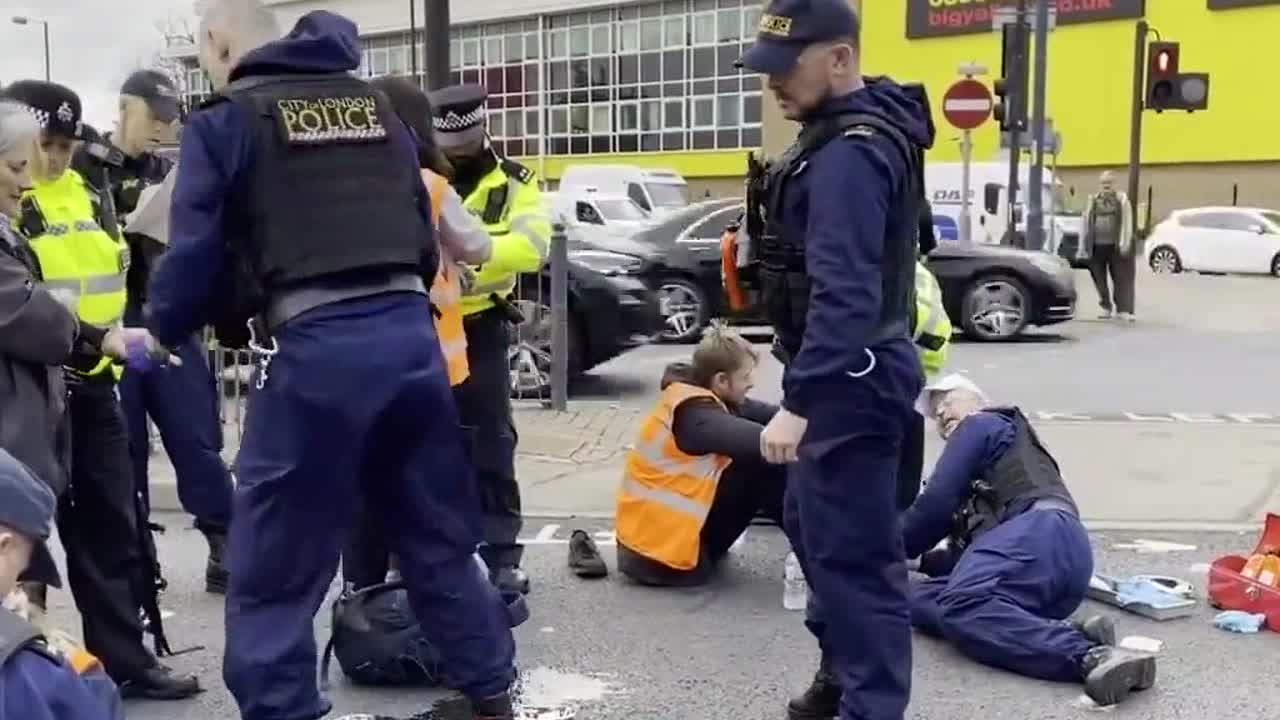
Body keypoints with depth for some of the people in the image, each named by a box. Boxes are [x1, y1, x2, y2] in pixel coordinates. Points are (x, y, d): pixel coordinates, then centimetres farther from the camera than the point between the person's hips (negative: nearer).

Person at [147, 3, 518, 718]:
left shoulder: (225, 122, 3)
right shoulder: (376, 105, 18)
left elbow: (196, 259, -2)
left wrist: (161, 328, 16)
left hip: (314, 350, -6)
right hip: (408, 332, 6)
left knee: (273, 573, 7)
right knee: (440, 540, 20)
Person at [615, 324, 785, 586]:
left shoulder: (696, 396, 7)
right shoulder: (694, 414, -21)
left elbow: (765, 414, 4)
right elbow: (768, 443, -39)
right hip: (663, 556, -10)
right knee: (764, 466, -14)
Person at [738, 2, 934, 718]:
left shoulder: (848, 153, -21)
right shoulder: (859, 129, 11)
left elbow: (845, 295, -30)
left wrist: (798, 403, -31)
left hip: (850, 381, -11)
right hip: (847, 373, 11)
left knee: (851, 549, -4)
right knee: (812, 523, 23)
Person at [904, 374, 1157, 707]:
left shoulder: (981, 425, 18)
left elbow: (937, 503, 7)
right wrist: (922, 560, 32)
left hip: (1042, 533, -8)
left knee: (962, 604, -33)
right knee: (922, 601, -10)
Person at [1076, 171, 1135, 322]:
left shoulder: (1122, 199, 4)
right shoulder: (1093, 200, 9)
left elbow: (1127, 222, -3)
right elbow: (1085, 223, 9)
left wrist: (1125, 243, -13)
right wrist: (1083, 247, 5)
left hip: (1115, 245, -2)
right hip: (1097, 245, 2)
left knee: (1121, 278, -3)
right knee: (1099, 278, 7)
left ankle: (1123, 309, -1)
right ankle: (1106, 308, 22)